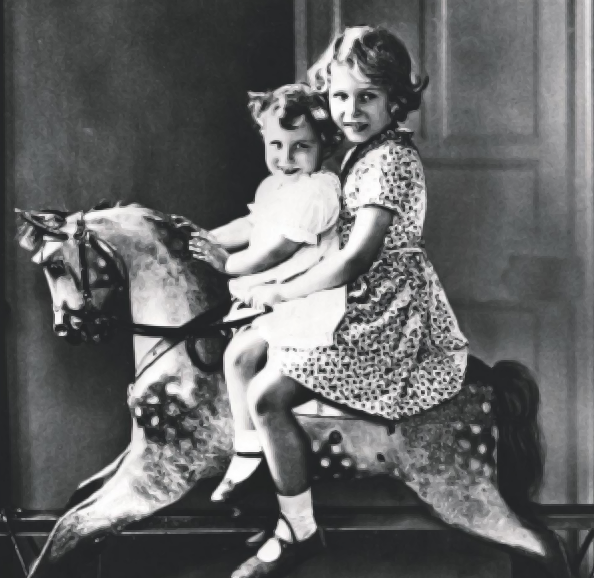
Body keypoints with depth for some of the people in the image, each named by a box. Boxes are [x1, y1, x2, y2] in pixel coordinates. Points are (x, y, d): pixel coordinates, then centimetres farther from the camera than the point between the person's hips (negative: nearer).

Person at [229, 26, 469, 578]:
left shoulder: (390, 160, -17)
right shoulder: (363, 151, 13)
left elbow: (357, 257, -24)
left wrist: (279, 292, -14)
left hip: (388, 321, -10)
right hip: (370, 310, 10)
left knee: (265, 396, -18)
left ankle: (299, 533, -6)